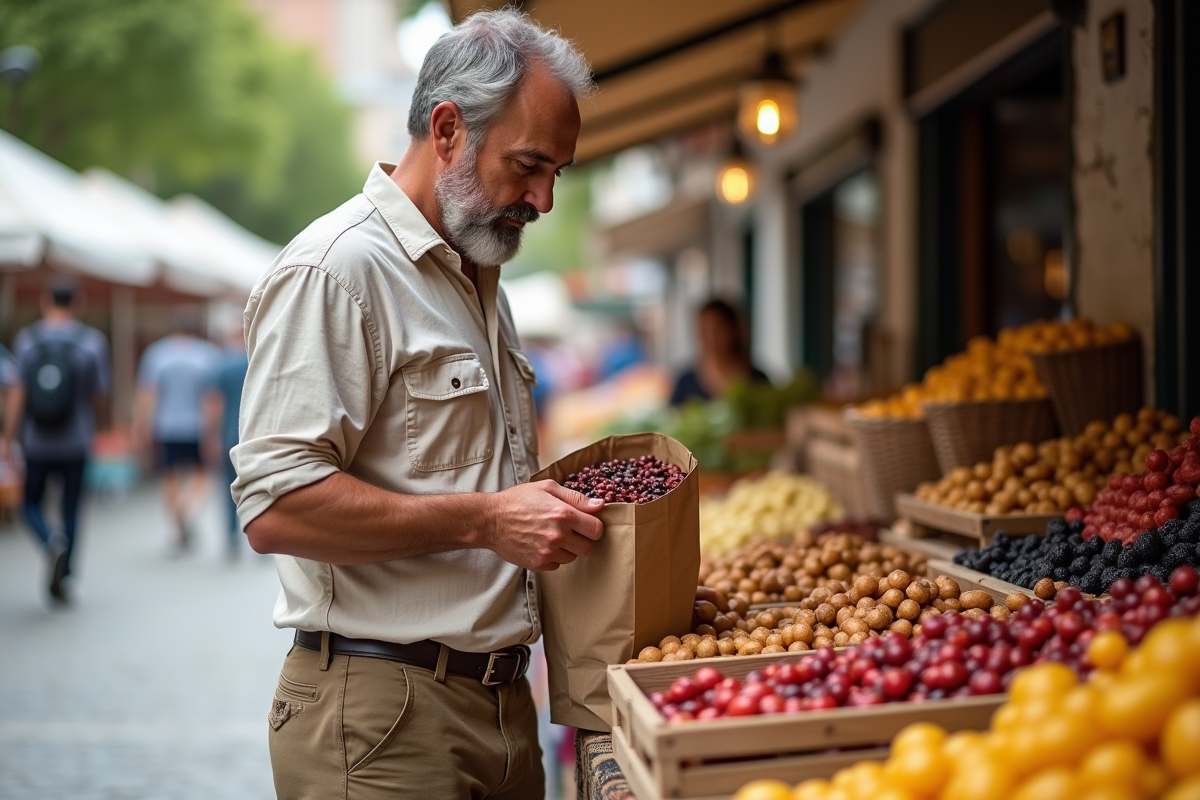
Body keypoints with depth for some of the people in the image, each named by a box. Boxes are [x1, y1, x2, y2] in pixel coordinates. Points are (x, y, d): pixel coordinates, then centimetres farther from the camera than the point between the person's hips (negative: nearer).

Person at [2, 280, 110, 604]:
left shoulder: (26, 339, -5)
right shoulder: (92, 341, -6)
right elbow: (99, 392, -3)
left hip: (36, 441, 0)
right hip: (75, 442, 0)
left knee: (32, 502, 16)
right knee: (71, 508, 12)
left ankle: (52, 542, -14)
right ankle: (62, 579, 12)